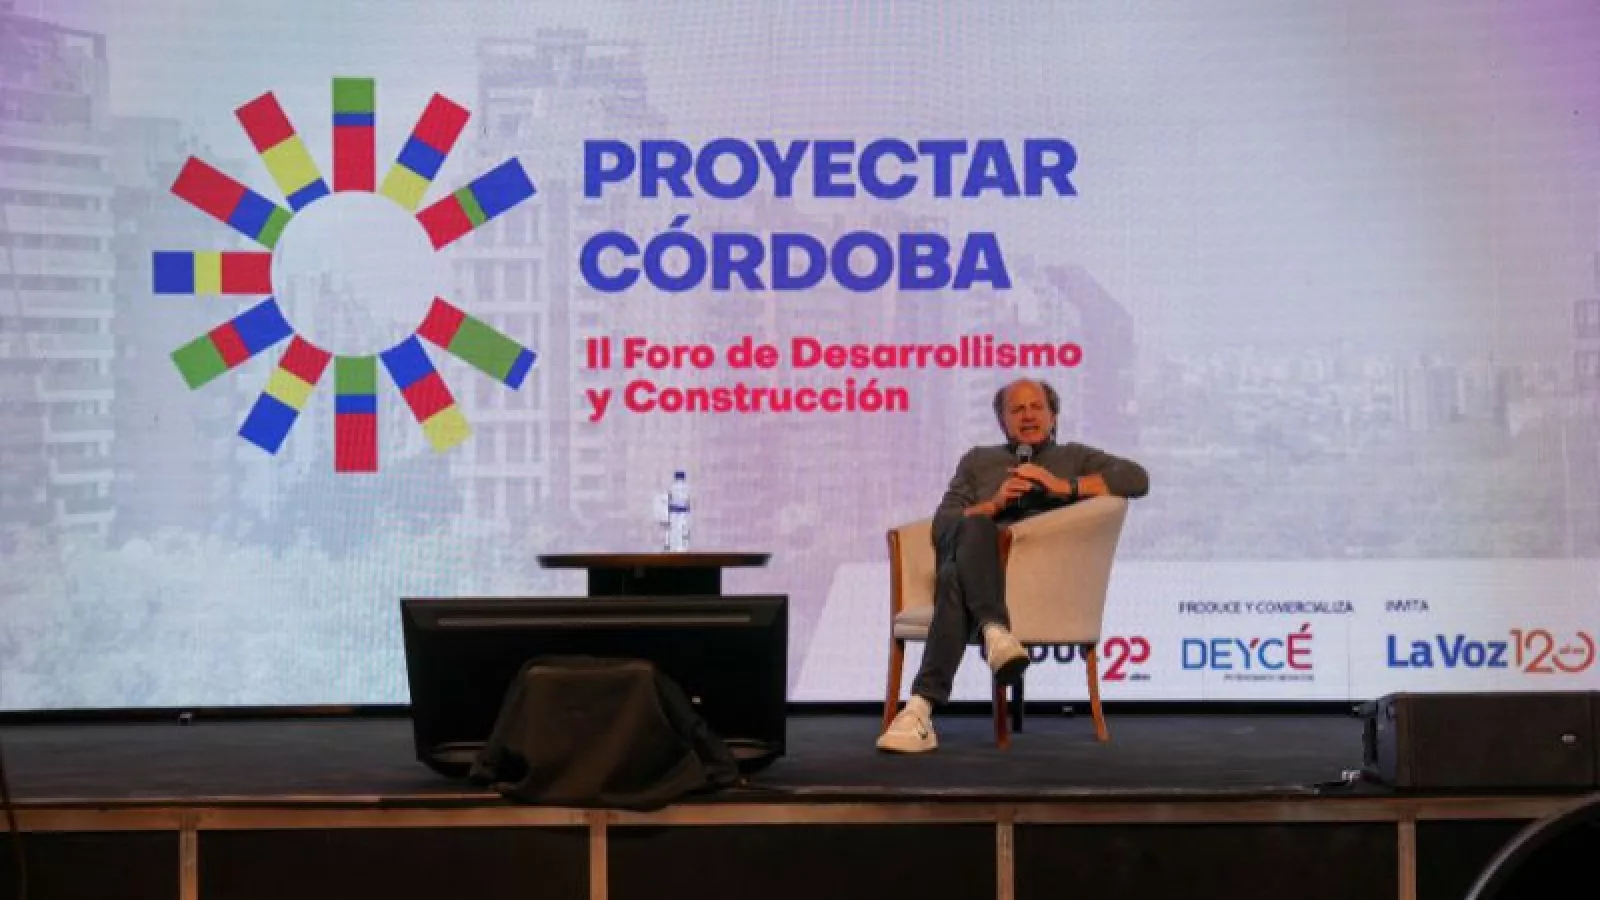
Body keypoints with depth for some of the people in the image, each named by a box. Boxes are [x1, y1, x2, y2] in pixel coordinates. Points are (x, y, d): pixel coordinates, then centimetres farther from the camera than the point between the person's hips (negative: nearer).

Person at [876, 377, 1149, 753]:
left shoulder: (1074, 458, 28)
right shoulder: (978, 460, 33)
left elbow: (1137, 478, 8)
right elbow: (941, 524, 17)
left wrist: (1064, 486, -2)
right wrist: (994, 504, -2)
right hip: (977, 558, 2)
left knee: (956, 578, -36)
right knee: (975, 526, -37)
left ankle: (923, 707, -49)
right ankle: (994, 629, -57)